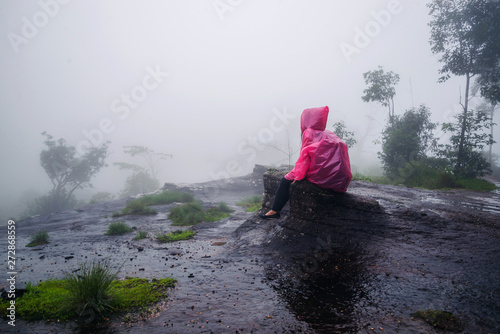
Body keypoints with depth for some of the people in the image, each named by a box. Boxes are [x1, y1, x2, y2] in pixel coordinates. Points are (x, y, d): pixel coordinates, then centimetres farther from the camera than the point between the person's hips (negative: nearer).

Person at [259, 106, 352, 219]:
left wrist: (297, 175, -4)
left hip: (320, 175, -8)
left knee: (285, 181, 7)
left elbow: (305, 157, -9)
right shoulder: (330, 134, 16)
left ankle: (275, 211, 13)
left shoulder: (309, 133, -3)